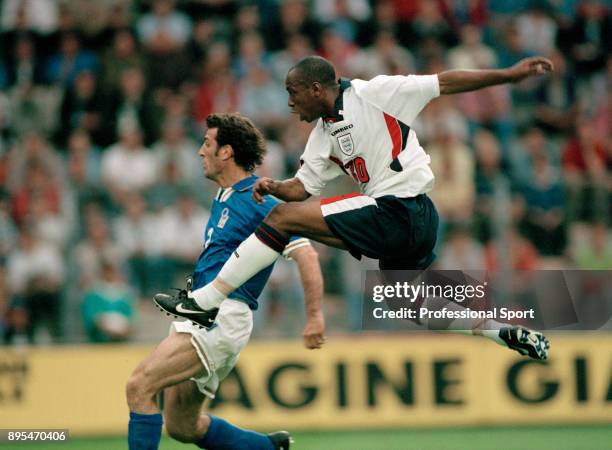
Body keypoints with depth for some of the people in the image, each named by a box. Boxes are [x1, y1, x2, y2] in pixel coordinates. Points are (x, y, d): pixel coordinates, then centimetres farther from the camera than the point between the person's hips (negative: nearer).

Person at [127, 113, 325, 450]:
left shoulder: (259, 202, -10)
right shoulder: (224, 198, 18)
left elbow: (306, 255, -15)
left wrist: (314, 317, -18)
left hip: (222, 317, -10)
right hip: (200, 312, 10)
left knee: (140, 386, -21)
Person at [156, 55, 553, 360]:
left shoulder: (372, 94, -5)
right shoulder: (323, 135, 19)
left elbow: (445, 83, -4)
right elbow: (302, 187, 18)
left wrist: (509, 75, -9)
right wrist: (274, 188, -4)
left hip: (398, 212, -10)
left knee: (283, 218, -11)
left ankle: (205, 300, -8)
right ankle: (511, 334, 25)